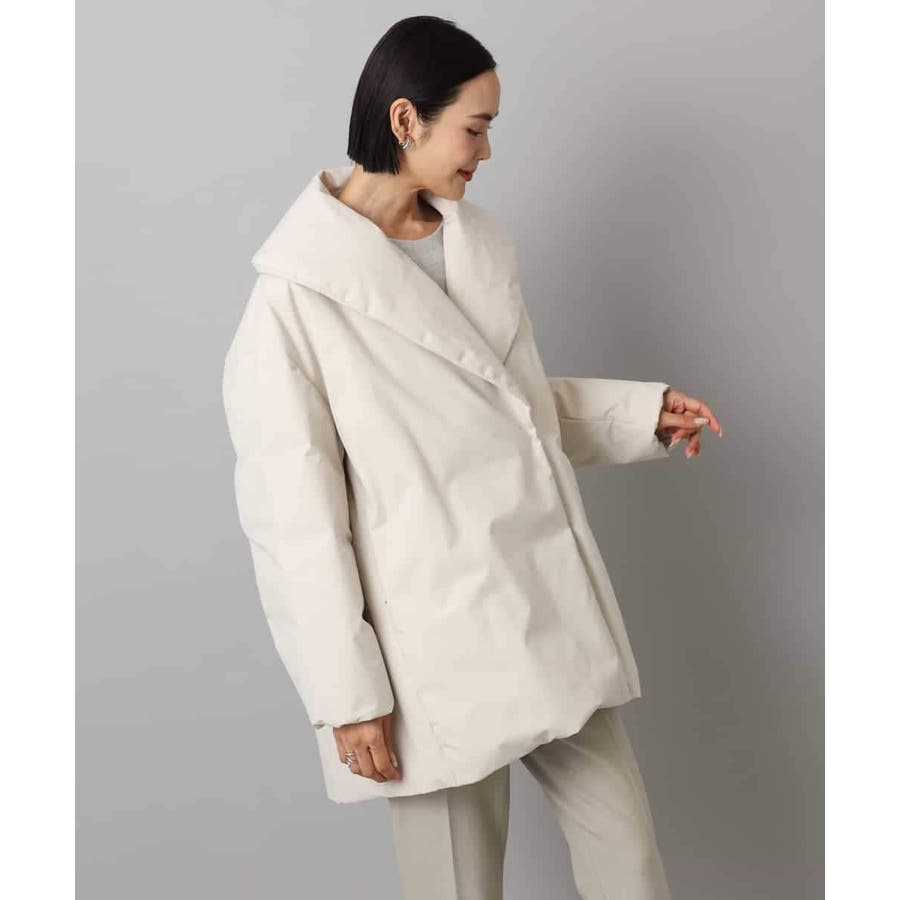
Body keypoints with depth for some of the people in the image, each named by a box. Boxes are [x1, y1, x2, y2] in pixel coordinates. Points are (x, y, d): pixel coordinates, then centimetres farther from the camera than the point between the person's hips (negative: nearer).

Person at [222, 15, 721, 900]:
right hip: (438, 650, -6)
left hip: (554, 615, 6)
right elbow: (293, 514, -12)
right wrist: (349, 695, -12)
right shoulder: (298, 294, -12)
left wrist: (643, 412, 8)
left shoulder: (480, 244, 8)